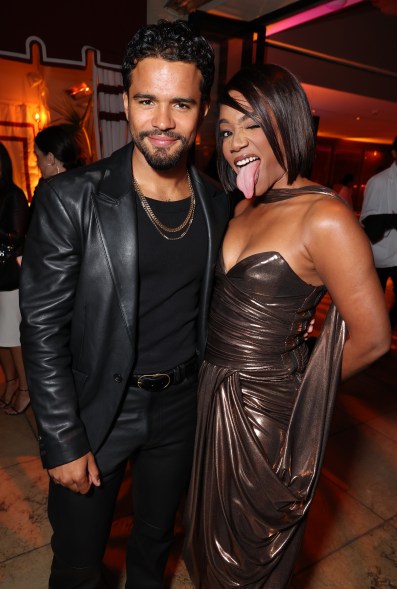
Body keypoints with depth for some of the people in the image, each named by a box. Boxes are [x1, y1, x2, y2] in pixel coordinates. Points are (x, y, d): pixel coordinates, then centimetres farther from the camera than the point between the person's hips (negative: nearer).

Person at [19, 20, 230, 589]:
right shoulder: (70, 199, -17)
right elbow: (42, 328, -14)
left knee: (156, 539, 29)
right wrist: (63, 442, -12)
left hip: (181, 407, 4)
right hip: (95, 411, -3)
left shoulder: (217, 204, -3)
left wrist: (209, 391, 9)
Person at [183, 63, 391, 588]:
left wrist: (298, 385, -4)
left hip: (264, 407, -7)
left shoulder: (325, 217, -21)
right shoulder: (246, 208, 3)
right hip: (215, 392, 7)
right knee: (212, 533, 30)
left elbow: (372, 339, -17)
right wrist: (216, 368, 0)